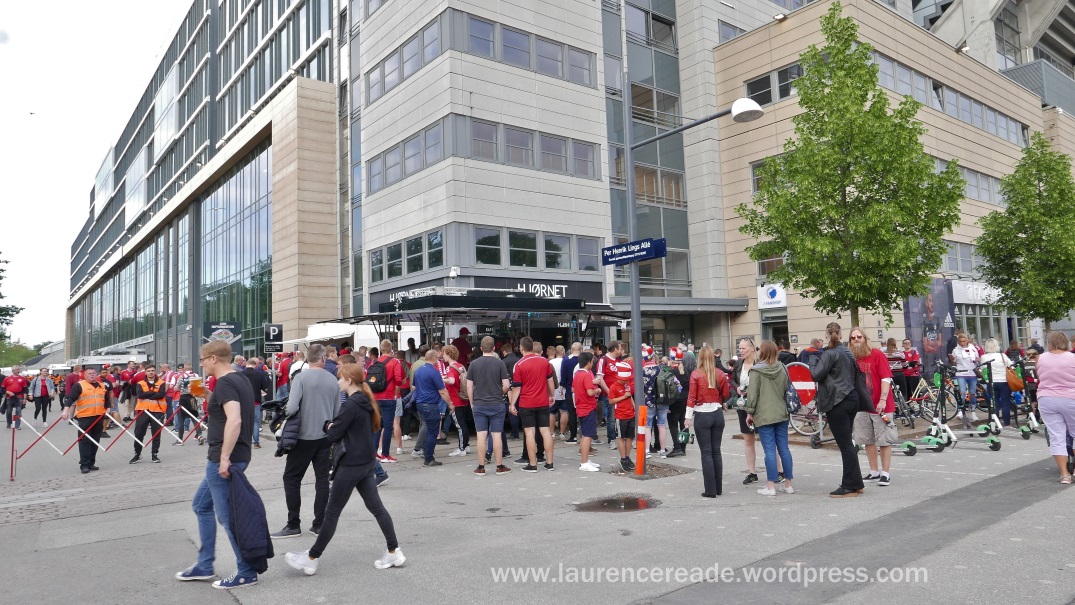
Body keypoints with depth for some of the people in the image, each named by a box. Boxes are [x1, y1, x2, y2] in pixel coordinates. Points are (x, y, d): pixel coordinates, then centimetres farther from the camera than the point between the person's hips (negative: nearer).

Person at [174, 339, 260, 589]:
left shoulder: (224, 383, -18)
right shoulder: (240, 380, 12)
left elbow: (234, 420, -31)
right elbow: (243, 417, 21)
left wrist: (224, 457, -27)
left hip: (223, 460, -10)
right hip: (227, 457, 10)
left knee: (228, 516, 0)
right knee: (202, 505, 22)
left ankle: (246, 573, 10)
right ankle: (204, 565, 30)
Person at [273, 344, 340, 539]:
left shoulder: (301, 378, -10)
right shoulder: (333, 380, 2)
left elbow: (292, 408, -19)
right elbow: (337, 412, 7)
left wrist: (284, 411, 2)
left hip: (305, 436, -4)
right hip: (326, 437, 4)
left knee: (291, 478, 7)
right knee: (322, 479, 9)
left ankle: (293, 525, 8)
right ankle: (319, 524, 12)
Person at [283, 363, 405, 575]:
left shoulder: (350, 405, -19)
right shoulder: (367, 402, 9)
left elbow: (332, 435, -16)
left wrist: (328, 426, 5)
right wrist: (333, 426, 2)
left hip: (350, 465, -9)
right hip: (367, 462, 9)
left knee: (332, 513, 1)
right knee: (376, 506, 11)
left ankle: (311, 559, 12)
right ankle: (394, 551, 12)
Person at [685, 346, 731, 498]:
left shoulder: (695, 375, -9)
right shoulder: (721, 375, -1)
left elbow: (691, 397, -10)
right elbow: (726, 395, 5)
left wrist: (688, 417, -5)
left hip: (702, 415, -3)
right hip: (717, 414, 3)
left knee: (706, 453, 1)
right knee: (716, 451, 12)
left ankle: (710, 490, 2)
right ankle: (718, 488, 17)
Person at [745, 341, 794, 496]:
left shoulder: (756, 371, -10)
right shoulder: (782, 368, 6)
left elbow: (752, 394, -11)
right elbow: (788, 389, 12)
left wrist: (750, 412, -2)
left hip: (764, 416, -5)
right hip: (782, 414, 5)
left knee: (770, 450, -4)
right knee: (784, 448, 10)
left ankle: (771, 486, 0)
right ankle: (788, 484, 16)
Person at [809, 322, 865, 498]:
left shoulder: (830, 353, -13)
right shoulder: (847, 352, 13)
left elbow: (816, 375, -15)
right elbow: (856, 374, 22)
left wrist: (813, 363, 2)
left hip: (837, 402, -9)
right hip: (851, 399, 9)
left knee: (845, 445, -5)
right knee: (847, 443, 15)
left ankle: (850, 487, -1)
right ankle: (856, 483, 21)